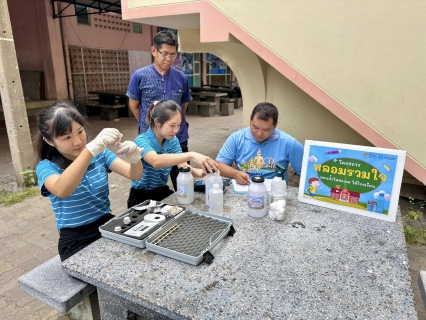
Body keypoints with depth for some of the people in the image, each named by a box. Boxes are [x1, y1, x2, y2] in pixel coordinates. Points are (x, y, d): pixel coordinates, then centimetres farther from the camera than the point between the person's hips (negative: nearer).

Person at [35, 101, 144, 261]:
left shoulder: (100, 154, 1)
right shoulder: (46, 167, -8)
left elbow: (134, 175, -7)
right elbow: (62, 191, -31)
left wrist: (134, 159, -30)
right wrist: (91, 149, -42)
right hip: (76, 241, -3)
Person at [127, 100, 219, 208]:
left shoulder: (173, 140, -1)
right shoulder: (142, 140, -20)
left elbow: (182, 166, -12)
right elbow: (156, 161, -41)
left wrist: (196, 172, -34)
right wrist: (191, 155, -52)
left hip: (163, 192, 6)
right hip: (141, 198, -5)